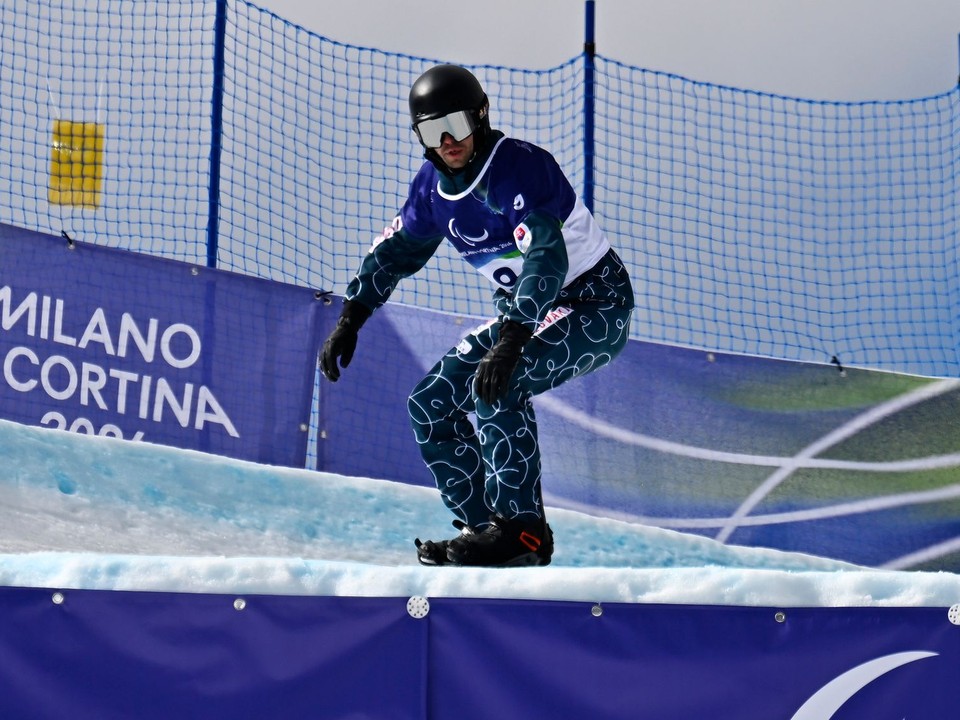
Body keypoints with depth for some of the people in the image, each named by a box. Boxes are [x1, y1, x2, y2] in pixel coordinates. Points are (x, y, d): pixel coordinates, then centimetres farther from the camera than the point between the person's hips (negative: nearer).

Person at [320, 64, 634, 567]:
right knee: (430, 405, -1)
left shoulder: (519, 167, -26)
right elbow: (397, 249, 14)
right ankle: (485, 526, 6)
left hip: (596, 303, -9)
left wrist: (510, 341, -46)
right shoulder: (434, 185, -1)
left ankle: (525, 532, -25)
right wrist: (349, 322, 9)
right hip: (526, 311, 9)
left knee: (494, 385, -31)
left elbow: (547, 259, -37)